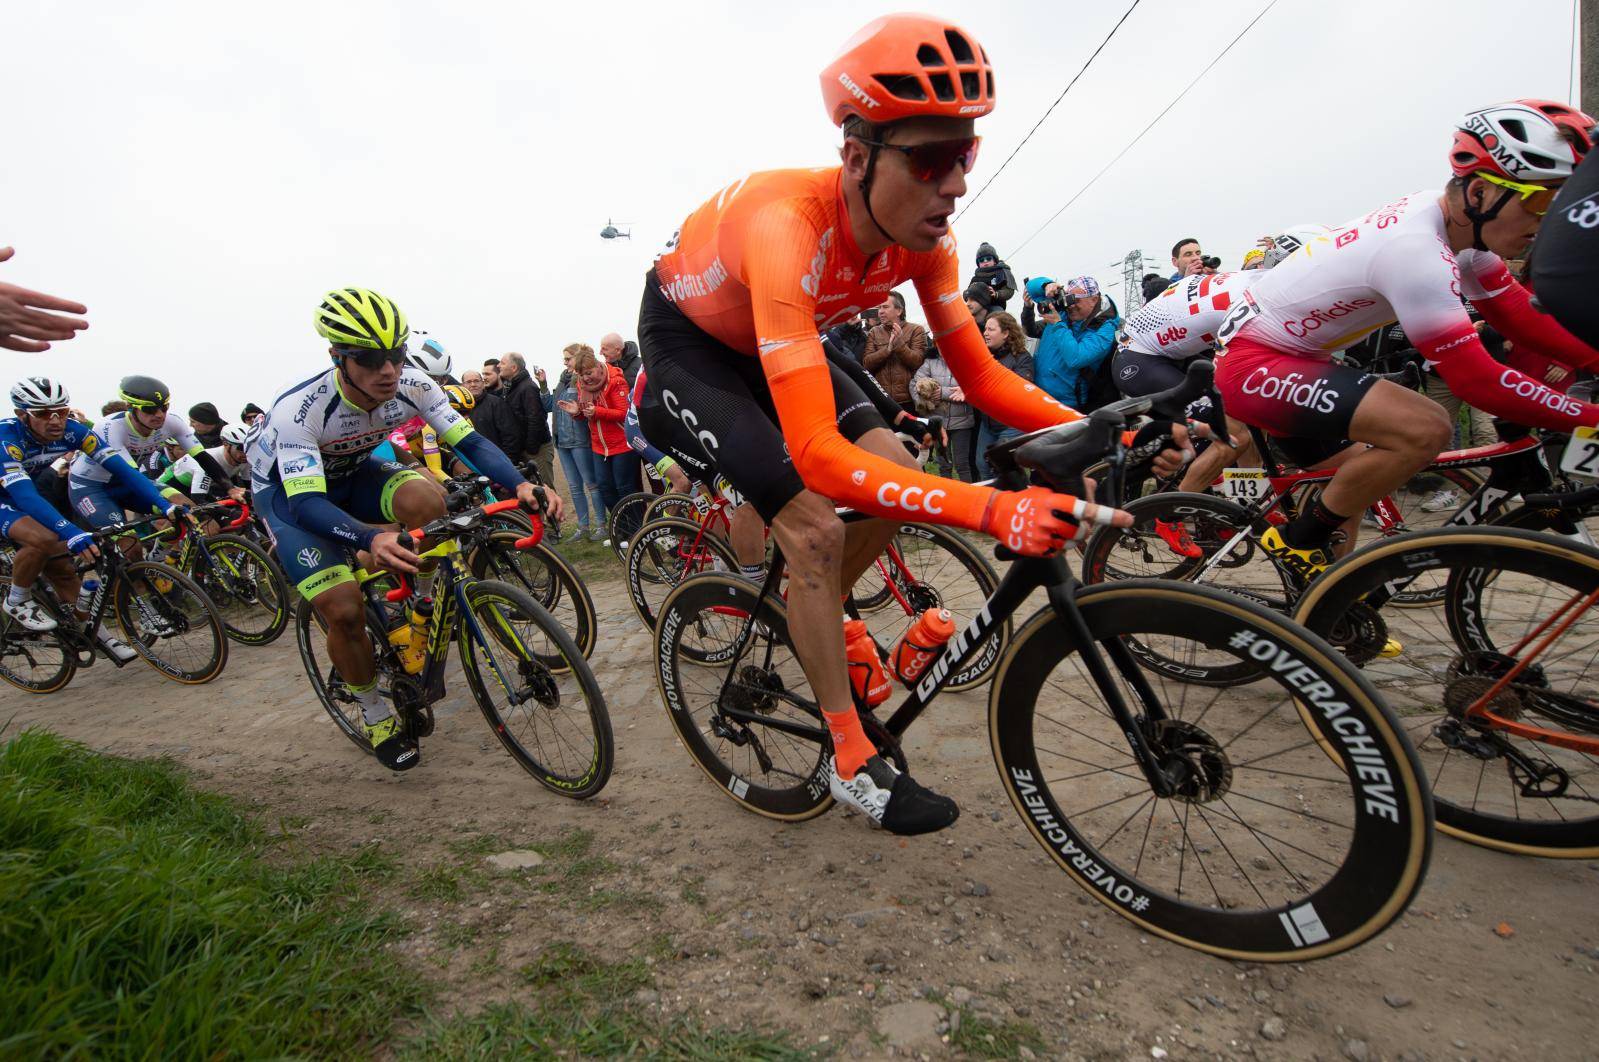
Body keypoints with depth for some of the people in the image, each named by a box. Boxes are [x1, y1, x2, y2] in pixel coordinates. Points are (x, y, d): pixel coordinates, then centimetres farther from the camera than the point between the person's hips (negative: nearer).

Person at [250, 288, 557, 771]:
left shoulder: (412, 386, -24)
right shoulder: (298, 409, -35)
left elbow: (471, 442, -25)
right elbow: (306, 504, -42)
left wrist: (520, 485, -45)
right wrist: (371, 539, -63)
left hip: (351, 472, 3)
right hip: (286, 488, -3)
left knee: (425, 499, -32)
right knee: (343, 610, -19)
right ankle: (376, 715, 7)